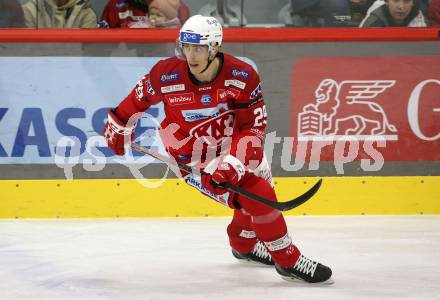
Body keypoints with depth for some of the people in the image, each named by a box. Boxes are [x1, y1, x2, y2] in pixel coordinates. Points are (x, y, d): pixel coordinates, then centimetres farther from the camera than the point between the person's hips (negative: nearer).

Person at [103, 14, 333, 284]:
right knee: (259, 197, -17)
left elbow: (253, 126, -21)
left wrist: (234, 162, -34)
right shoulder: (166, 75, -24)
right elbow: (141, 97, -2)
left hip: (231, 142, 4)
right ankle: (289, 262, -4)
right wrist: (119, 125, 12)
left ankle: (243, 243, 53)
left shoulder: (243, 77, -23)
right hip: (196, 158, -4)